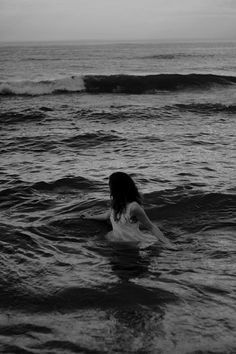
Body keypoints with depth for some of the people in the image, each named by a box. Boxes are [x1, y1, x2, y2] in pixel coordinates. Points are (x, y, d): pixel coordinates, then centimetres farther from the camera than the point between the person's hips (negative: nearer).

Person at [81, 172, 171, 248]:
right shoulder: (116, 203, 4)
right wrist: (91, 217, 43)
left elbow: (151, 227, -13)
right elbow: (107, 215, 27)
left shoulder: (133, 207, -21)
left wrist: (168, 244, -18)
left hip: (134, 243, -7)